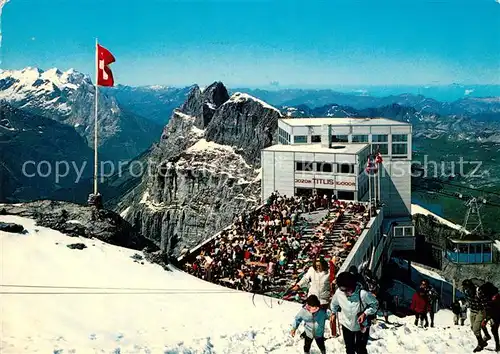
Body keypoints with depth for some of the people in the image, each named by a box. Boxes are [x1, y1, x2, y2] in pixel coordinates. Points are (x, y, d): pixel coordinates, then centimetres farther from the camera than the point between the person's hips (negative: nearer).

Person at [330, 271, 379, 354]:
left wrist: (365, 314, -27)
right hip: (346, 325, 3)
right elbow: (334, 304, 0)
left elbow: (375, 304, -16)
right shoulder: (338, 292, -24)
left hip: (362, 326, -3)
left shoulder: (363, 294, -35)